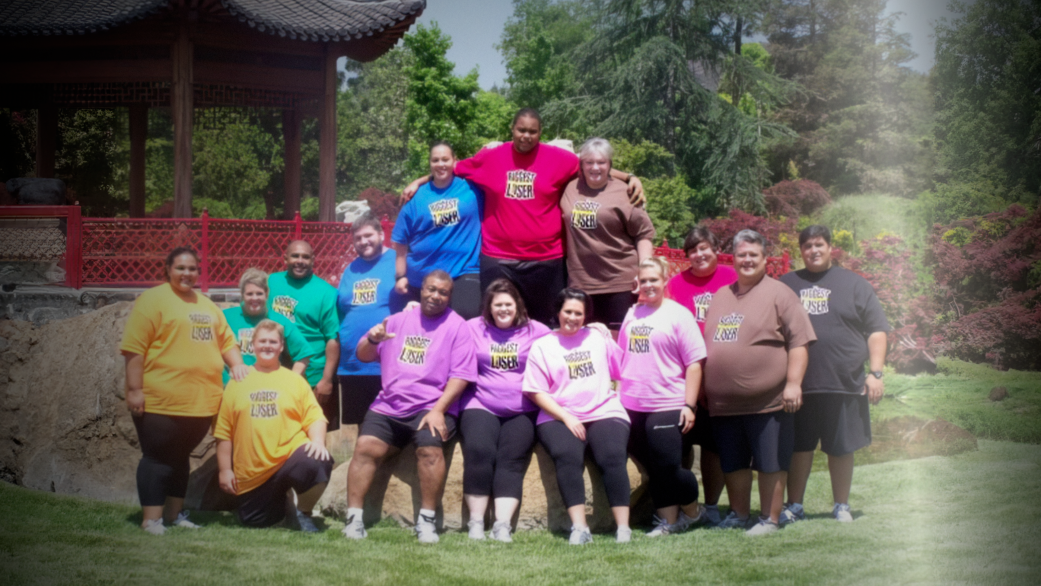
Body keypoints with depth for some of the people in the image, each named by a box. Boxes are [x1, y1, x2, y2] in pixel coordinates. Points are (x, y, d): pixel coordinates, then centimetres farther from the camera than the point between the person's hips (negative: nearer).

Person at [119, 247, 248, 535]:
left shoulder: (206, 305, 19)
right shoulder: (153, 300, -5)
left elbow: (225, 340, 24)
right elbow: (134, 348, -11)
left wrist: (237, 364, 4)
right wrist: (135, 389, -16)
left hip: (201, 402, 6)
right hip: (161, 401, -6)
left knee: (180, 457, 15)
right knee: (158, 458, -2)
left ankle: (175, 513, 24)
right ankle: (151, 519, 2)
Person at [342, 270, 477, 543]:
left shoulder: (456, 327, 4)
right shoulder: (399, 320, 17)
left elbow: (461, 375, -4)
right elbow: (363, 355, 17)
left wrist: (438, 410, -16)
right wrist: (373, 339, -7)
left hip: (431, 407, -4)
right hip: (388, 406, 4)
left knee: (430, 447, -30)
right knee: (365, 447, -18)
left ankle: (426, 520, -20)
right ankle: (354, 518, -16)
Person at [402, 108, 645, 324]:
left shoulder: (558, 159, 0)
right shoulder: (491, 158, 3)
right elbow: (453, 169, 16)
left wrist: (630, 178, -4)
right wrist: (418, 182, 17)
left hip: (545, 260, 0)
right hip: (497, 261, 1)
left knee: (545, 327, 7)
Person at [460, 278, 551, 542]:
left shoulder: (536, 331, 9)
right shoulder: (472, 329, 10)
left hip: (522, 411, 0)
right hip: (481, 407, 0)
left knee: (512, 458, -20)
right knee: (478, 451, -24)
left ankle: (502, 525, -25)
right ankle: (476, 522, -19)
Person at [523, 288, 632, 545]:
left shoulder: (599, 337, 20)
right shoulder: (542, 346, 11)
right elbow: (537, 392, 4)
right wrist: (567, 418, -7)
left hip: (605, 413, 1)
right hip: (559, 418, -1)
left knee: (612, 456, -28)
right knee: (567, 455, -33)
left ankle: (623, 528, -29)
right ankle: (579, 528, -35)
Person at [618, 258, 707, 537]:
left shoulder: (679, 315, -4)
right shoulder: (632, 314, 13)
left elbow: (695, 363, -8)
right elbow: (622, 359, 21)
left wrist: (689, 405, -12)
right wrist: (619, 395, 15)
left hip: (668, 408, -5)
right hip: (633, 408, 5)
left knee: (669, 468, -4)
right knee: (655, 470, 8)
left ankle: (691, 511, 19)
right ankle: (669, 520, 17)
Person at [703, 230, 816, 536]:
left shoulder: (778, 294, -2)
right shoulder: (720, 297, 17)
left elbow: (798, 341, -8)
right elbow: (708, 345, 24)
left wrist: (793, 383, -15)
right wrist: (702, 389, 22)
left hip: (767, 401, -6)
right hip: (724, 403, 6)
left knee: (770, 463, 1)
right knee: (732, 462, 13)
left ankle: (770, 519, 10)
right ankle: (738, 513, 27)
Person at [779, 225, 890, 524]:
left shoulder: (853, 284, 9)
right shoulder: (786, 284, 13)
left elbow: (877, 330, 7)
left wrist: (875, 372, -3)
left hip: (844, 384, -1)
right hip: (798, 385, 1)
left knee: (841, 449, 6)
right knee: (798, 447, 4)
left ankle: (841, 506, 19)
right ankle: (794, 505, 15)